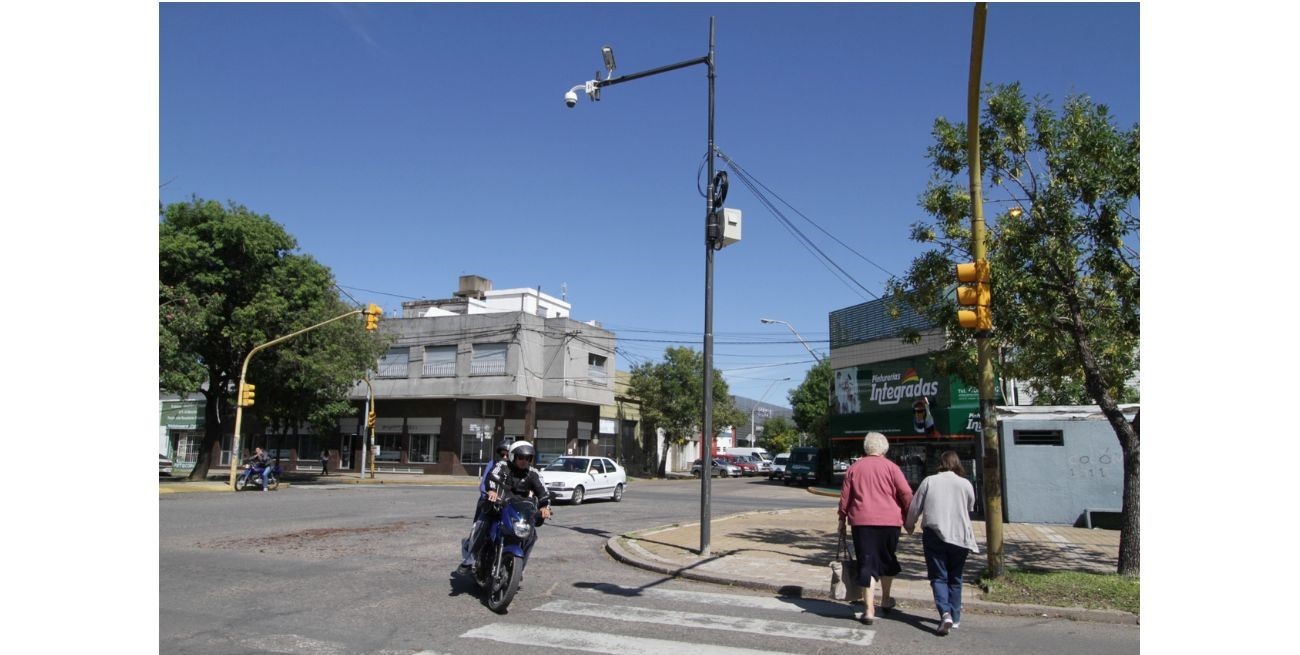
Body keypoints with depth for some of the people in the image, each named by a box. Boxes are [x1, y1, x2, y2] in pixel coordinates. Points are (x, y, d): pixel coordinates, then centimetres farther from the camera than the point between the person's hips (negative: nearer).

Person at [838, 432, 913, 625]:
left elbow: (845, 496, 7)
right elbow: (906, 494, -4)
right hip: (889, 521, 0)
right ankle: (885, 600, 35)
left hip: (862, 522, 0)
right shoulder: (891, 467, 1)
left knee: (867, 564, 0)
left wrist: (842, 519, 15)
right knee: (887, 560, 20)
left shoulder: (854, 468, 6)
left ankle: (869, 610, -4)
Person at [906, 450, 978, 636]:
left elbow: (914, 507, 2)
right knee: (955, 578, 16)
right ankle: (955, 618, 21)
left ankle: (945, 613, -17)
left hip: (934, 535, -2)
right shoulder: (966, 484, 0)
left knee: (938, 577, 3)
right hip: (959, 536, 2)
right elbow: (970, 510, 14)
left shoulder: (929, 481, -2)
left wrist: (909, 525, 21)